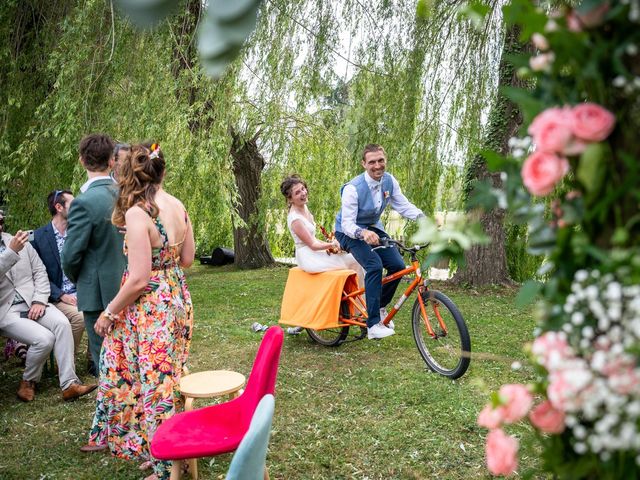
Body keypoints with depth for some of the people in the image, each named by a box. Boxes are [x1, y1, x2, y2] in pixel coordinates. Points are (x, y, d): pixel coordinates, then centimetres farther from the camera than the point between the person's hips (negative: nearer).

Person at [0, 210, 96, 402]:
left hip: (32, 303, 4)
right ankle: (28, 381, 5)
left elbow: (39, 271, 8)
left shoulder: (19, 241, 10)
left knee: (62, 323, -24)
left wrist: (39, 300, -4)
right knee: (44, 338, -24)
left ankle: (69, 384, -22)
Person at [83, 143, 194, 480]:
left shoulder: (137, 213, -20)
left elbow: (138, 280, -21)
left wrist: (108, 313, -7)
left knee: (154, 381, 5)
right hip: (177, 299, 8)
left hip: (150, 308, -8)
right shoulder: (178, 206, 2)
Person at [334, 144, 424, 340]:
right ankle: (373, 325, -22)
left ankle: (380, 307, 17)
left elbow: (404, 205, -5)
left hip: (373, 228, 6)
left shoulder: (389, 181, -11)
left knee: (398, 265, -9)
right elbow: (347, 224, -28)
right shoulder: (353, 189, -28)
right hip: (350, 232, -6)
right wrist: (363, 233, -49)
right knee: (374, 265, -28)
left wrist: (424, 218, -24)